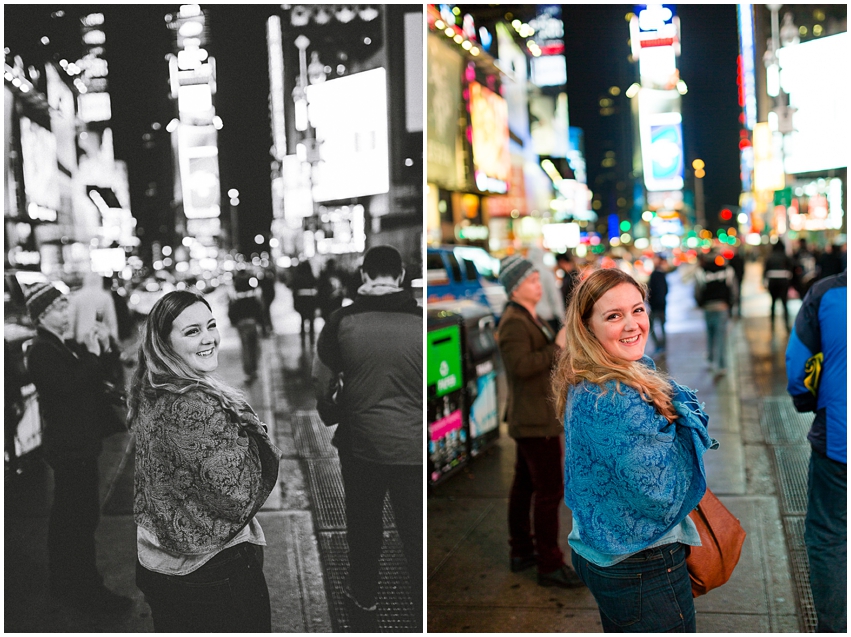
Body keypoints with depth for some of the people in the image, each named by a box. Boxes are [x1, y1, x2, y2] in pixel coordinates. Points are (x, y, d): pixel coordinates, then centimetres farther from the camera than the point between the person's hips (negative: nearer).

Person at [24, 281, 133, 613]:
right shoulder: (41, 352, -16)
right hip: (69, 447, -10)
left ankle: (67, 584, 31)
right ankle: (84, 588, 2)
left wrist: (104, 348, 0)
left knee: (70, 517, 18)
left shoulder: (67, 347, 12)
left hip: (81, 443, 10)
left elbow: (98, 377, 15)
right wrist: (92, 352, -20)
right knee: (80, 518, -6)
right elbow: (70, 386, -26)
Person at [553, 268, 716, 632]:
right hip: (642, 570, -10)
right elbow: (660, 497, -25)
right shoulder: (620, 398, -28)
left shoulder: (582, 385, 2)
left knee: (618, 629, 25)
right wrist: (688, 418, -14)